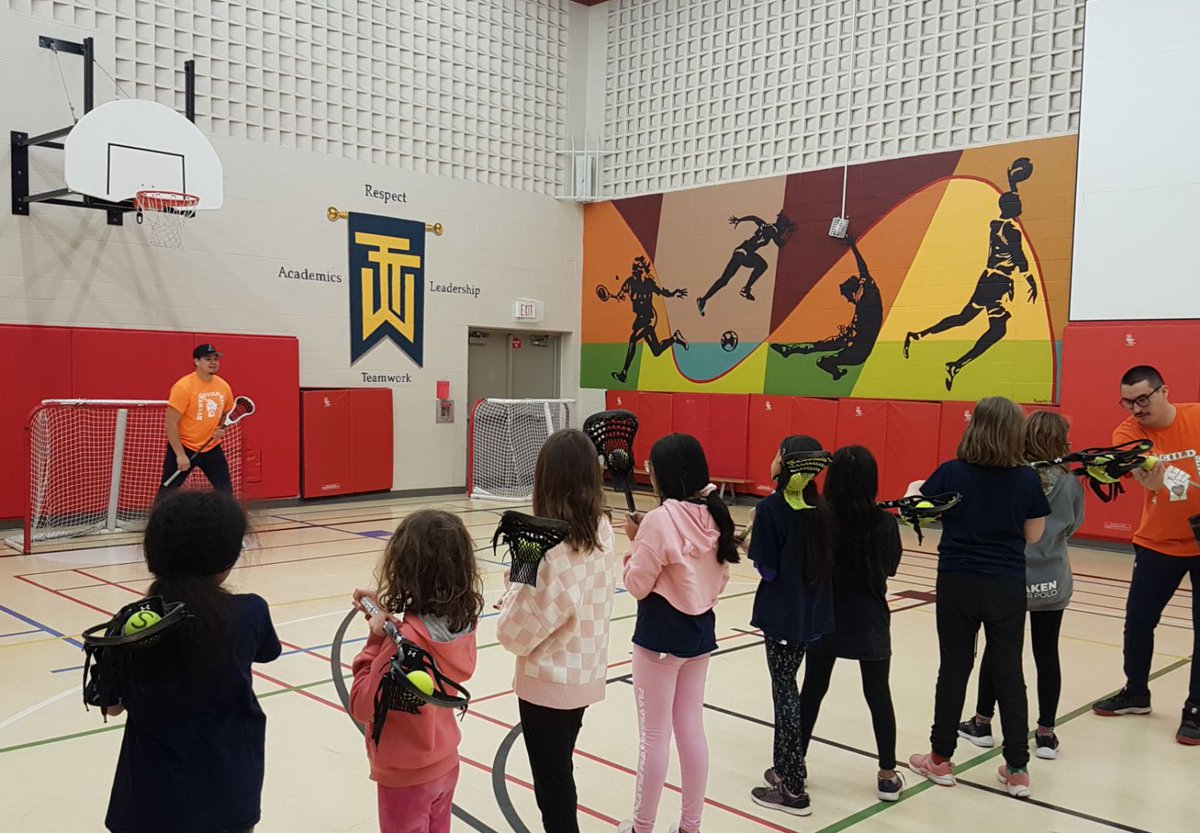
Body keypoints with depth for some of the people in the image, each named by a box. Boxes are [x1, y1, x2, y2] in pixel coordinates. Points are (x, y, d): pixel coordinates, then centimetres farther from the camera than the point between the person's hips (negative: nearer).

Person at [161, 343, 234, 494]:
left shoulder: (223, 386, 0)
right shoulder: (183, 386, -18)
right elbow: (171, 424, -19)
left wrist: (222, 429, -4)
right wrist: (180, 454, -21)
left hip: (212, 447, 5)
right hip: (183, 447, -5)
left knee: (226, 491, 4)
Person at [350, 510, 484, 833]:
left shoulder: (405, 639, -30)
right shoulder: (463, 622, -9)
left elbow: (362, 707, -22)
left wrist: (375, 640, -18)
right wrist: (387, 616, -3)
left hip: (406, 776, -6)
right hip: (444, 764, 7)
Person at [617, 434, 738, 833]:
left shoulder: (660, 520, -21)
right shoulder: (714, 515, 0)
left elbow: (637, 585, -14)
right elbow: (720, 579, 9)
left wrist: (634, 542, -3)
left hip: (660, 634, -7)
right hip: (701, 630, 7)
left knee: (654, 735, 6)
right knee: (692, 729, 16)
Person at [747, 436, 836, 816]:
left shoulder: (771, 507, -17)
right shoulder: (819, 508, 2)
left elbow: (767, 570, -15)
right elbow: (824, 560, 10)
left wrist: (753, 539, -1)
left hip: (783, 614, -7)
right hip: (812, 611, 7)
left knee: (784, 691, 1)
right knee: (787, 687, 20)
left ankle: (793, 789, 7)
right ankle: (786, 767, 30)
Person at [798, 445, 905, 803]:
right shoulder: (884, 522, -12)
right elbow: (890, 567, 4)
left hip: (825, 617, 1)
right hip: (869, 620, 0)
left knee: (812, 689, 12)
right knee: (878, 694, 10)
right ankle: (887, 776, 17)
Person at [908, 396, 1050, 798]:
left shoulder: (951, 473, -9)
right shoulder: (1027, 479, -5)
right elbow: (1034, 536, 2)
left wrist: (915, 489, 20)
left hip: (957, 583, -1)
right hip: (1007, 586, 1)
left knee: (954, 669, 10)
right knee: (1010, 673, 9)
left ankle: (940, 759, 20)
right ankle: (1017, 769, 16)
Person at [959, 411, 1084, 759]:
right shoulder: (1069, 482, -7)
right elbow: (1072, 525, 5)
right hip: (1052, 581, 1)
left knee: (996, 649, 12)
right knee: (1047, 654, 8)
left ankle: (982, 723, 22)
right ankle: (1046, 734, 15)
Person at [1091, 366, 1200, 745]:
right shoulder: (1128, 432, -11)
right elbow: (1132, 465, -32)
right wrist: (1149, 479, -55)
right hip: (1158, 543, 2)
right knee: (1138, 620, 9)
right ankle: (1136, 692, 30)